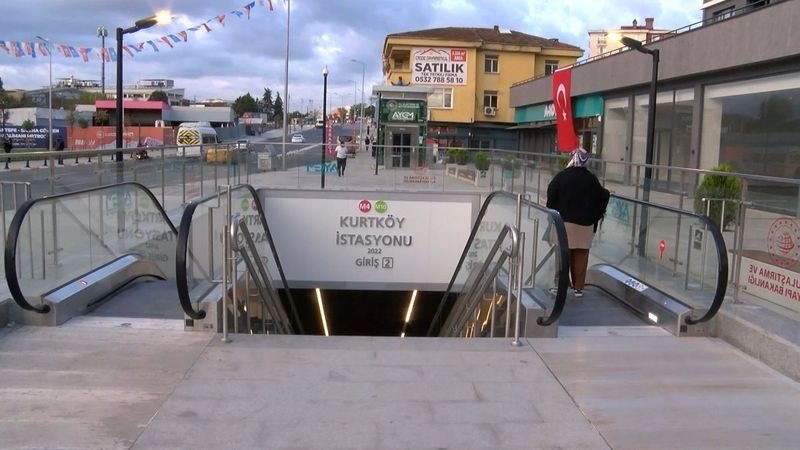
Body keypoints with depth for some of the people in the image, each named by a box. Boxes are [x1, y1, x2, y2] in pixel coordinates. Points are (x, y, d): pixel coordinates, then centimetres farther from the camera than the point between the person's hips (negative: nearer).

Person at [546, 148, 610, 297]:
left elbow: (551, 196, -9)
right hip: (585, 223, 1)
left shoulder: (561, 176, -7)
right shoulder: (591, 179, -3)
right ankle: (579, 287, 10)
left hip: (564, 221, -1)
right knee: (581, 256, 7)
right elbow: (601, 198, 3)